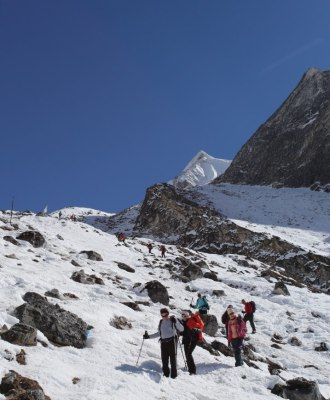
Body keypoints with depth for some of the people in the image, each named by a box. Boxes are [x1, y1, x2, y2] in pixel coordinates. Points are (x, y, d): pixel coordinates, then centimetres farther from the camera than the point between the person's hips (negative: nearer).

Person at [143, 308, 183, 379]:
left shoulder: (172, 320, 2)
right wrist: (149, 336, 22)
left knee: (173, 358, -7)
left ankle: (174, 375, -4)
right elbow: (159, 333, 26)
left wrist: (176, 322, -17)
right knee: (164, 359, 1)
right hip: (163, 342, 5)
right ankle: (166, 374, 10)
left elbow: (181, 329, -4)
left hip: (172, 341, -5)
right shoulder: (161, 322, 17)